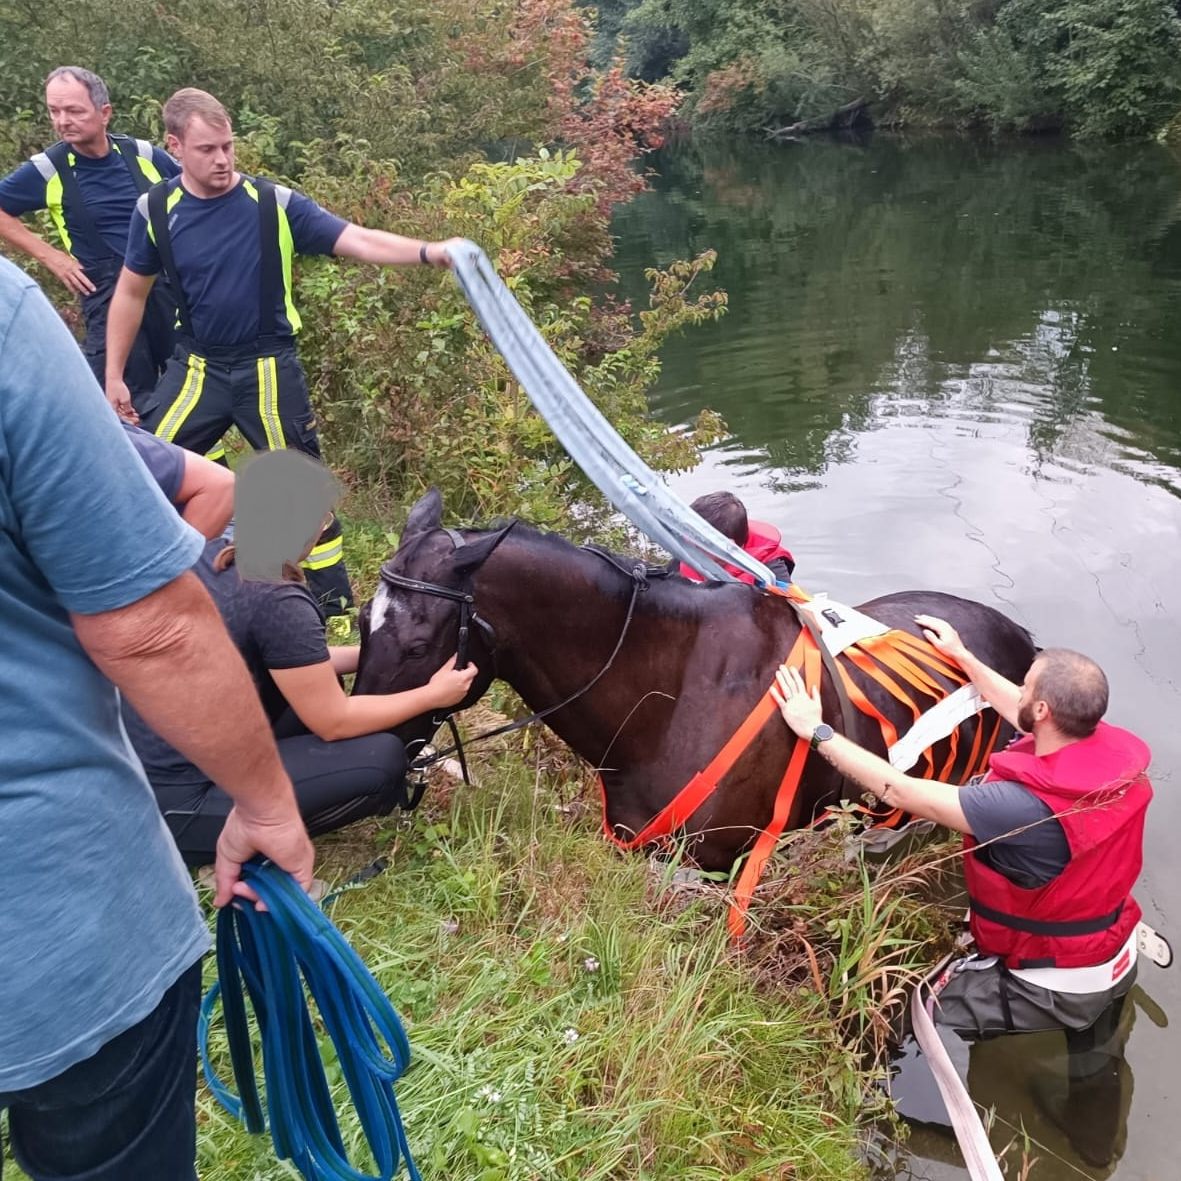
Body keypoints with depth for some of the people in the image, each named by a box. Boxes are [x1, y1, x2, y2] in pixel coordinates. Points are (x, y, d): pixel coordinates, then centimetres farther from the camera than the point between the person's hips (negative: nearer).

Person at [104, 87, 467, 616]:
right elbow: (131, 293, 8)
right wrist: (114, 376, 8)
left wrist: (429, 251, -33)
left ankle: (334, 602, 18)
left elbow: (358, 240, -16)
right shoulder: (155, 210, -4)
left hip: (268, 367, -2)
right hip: (197, 366, 2)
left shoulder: (274, 203, -10)